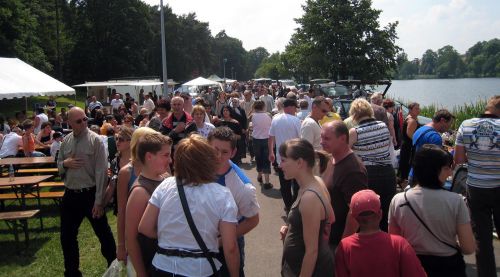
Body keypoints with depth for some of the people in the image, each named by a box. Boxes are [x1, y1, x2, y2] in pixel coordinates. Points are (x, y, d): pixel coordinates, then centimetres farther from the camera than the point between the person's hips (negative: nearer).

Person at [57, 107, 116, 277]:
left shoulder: (95, 140, -10)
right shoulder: (66, 141, 6)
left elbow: (101, 172, -14)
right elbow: (59, 167, 15)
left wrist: (98, 200, -17)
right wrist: (65, 163, -10)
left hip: (90, 194, -5)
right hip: (70, 195, 5)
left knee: (103, 233, 7)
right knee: (67, 236, 13)